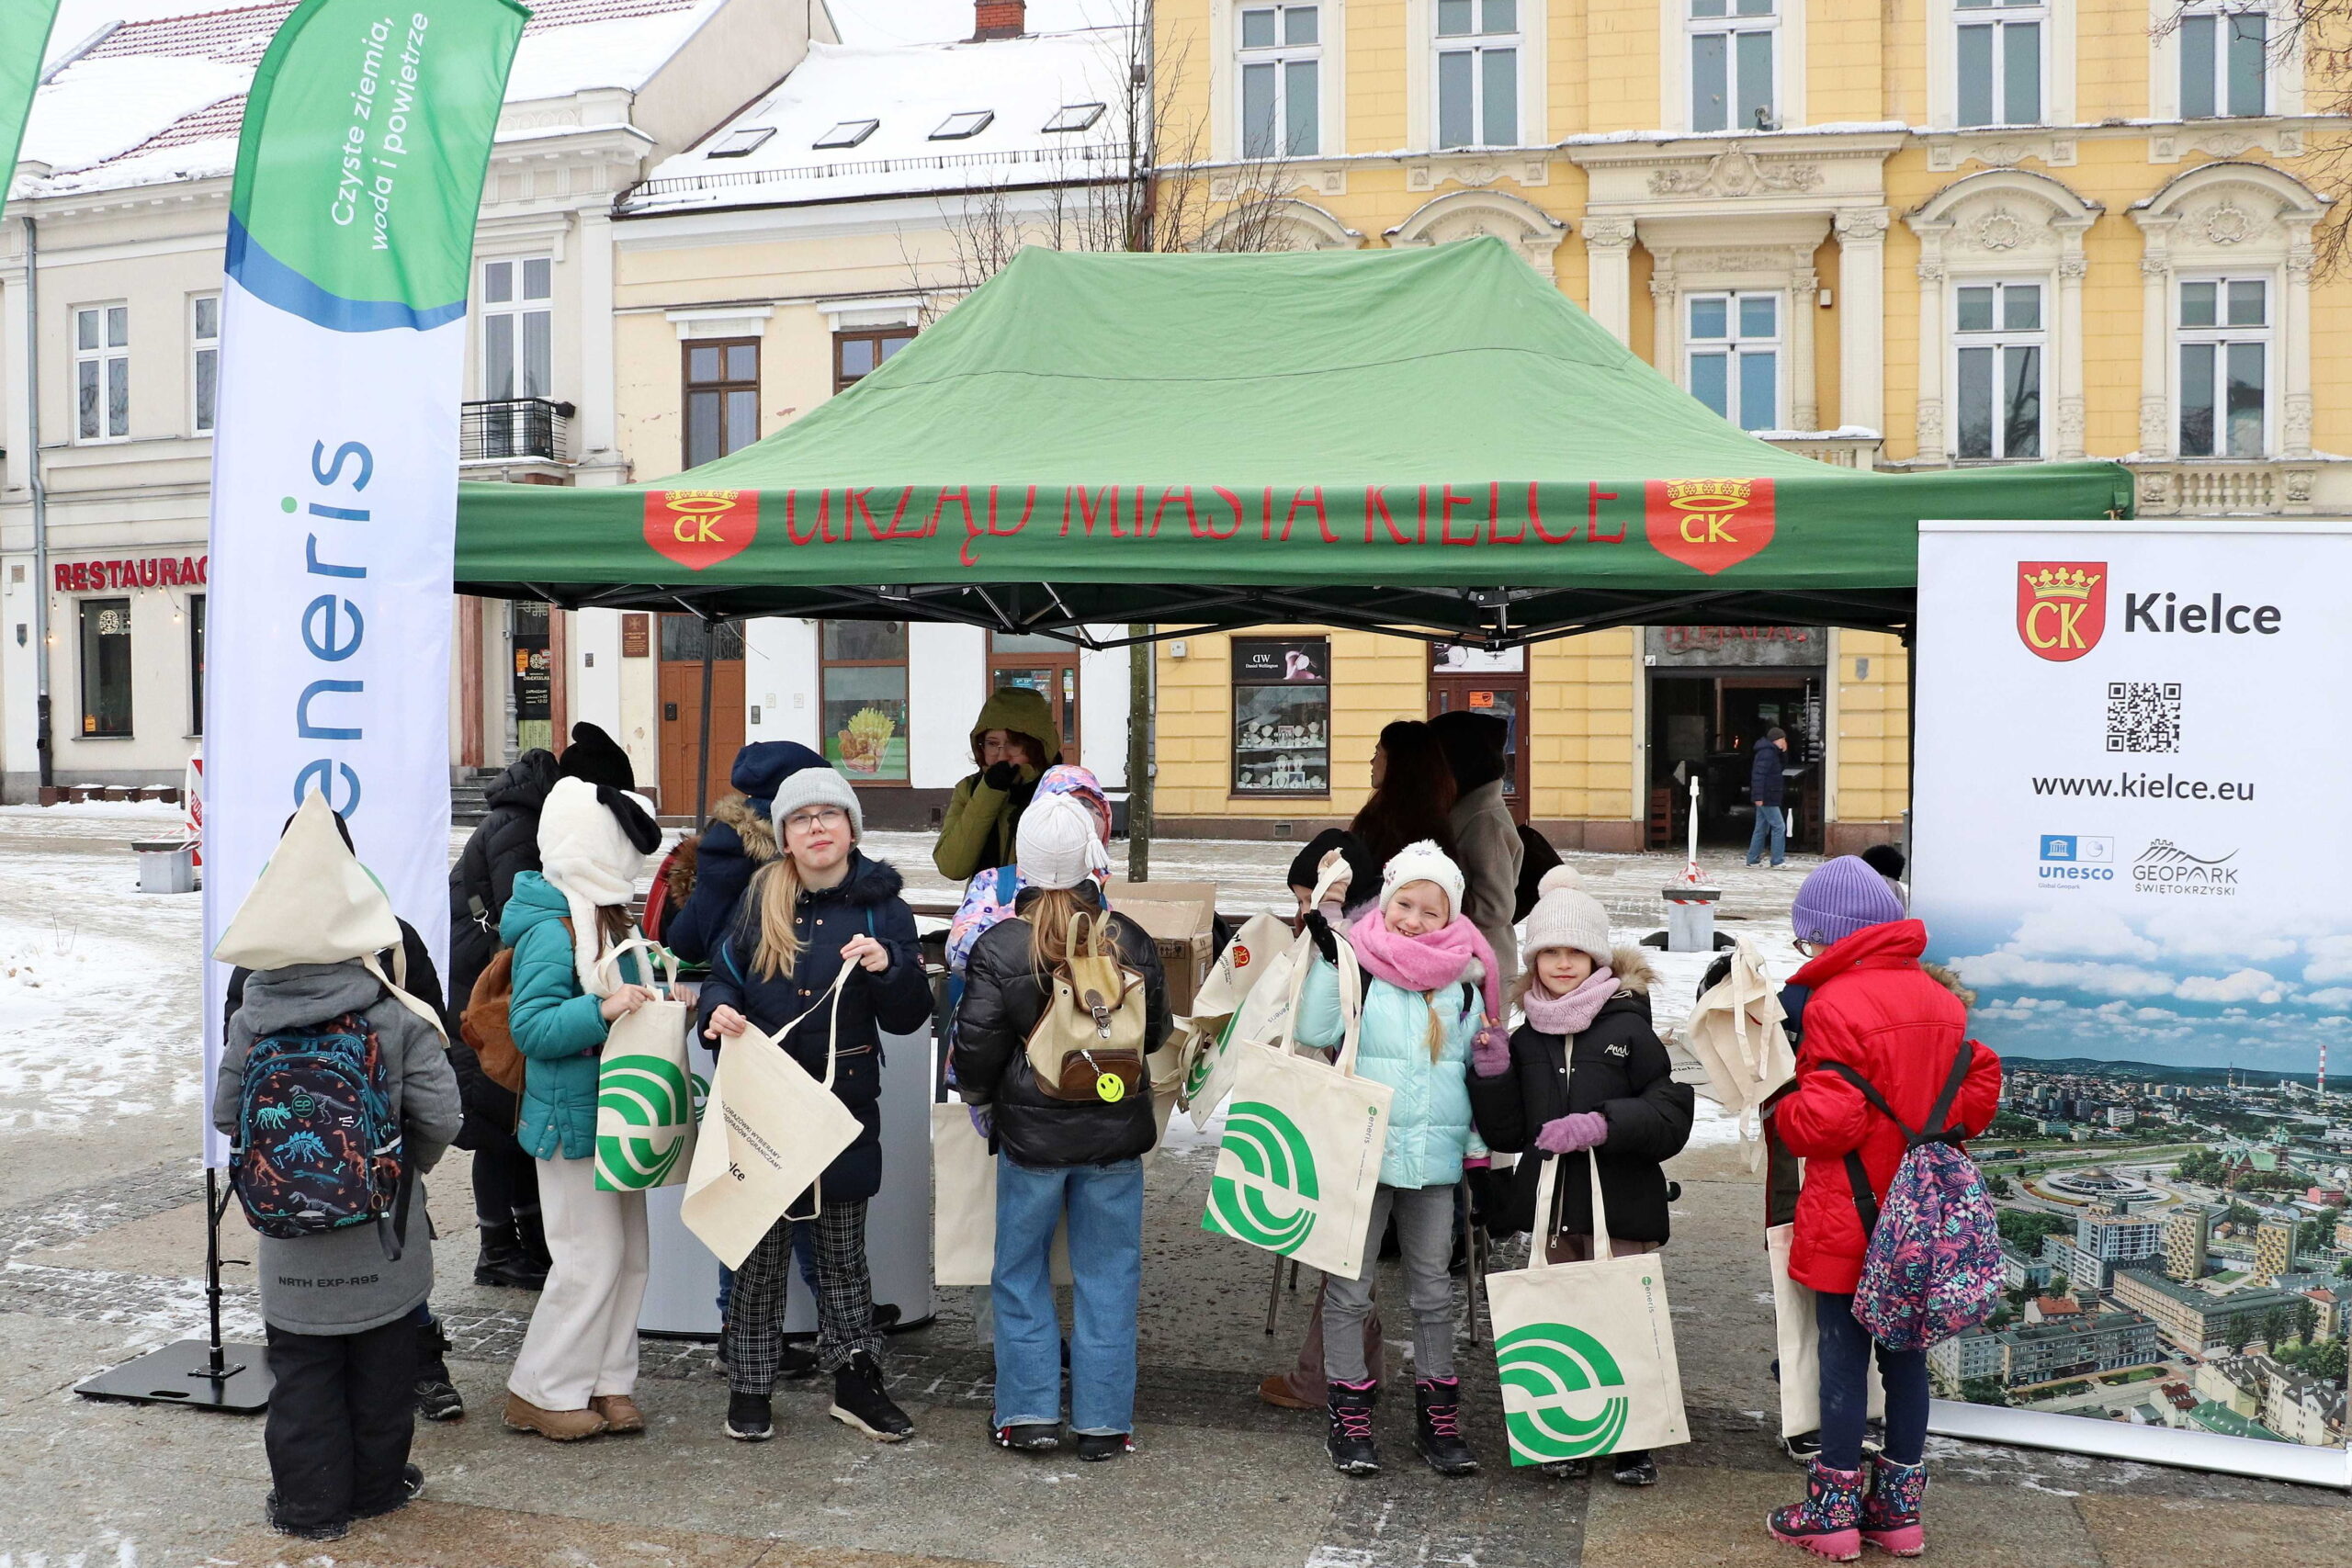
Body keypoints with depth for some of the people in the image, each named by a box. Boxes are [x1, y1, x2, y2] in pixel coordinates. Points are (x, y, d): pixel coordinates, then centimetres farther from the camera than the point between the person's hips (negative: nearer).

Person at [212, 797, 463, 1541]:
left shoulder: (251, 1018, -9)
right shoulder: (397, 1015, -15)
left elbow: (227, 1114, -2)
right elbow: (438, 1115, -14)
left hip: (290, 1236, 1)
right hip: (382, 1231, -1)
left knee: (303, 1369, 13)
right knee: (381, 1364, 16)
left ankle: (309, 1502, 19)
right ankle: (377, 1483, 28)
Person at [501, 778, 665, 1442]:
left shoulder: (608, 917, 12)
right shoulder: (552, 930, -19)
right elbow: (530, 1026, -25)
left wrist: (658, 1005, 7)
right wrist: (601, 1010, -34)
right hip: (573, 1120, -10)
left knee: (629, 1251, 13)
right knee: (591, 1257, -5)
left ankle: (607, 1382, 23)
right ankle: (539, 1393, 10)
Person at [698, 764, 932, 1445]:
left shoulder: (882, 907, -2)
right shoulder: (761, 899, 2)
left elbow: (909, 1018, -3)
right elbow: (723, 974, 9)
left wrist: (888, 968, -22)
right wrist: (719, 1010, -12)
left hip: (844, 1104, 0)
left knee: (843, 1249, 12)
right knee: (761, 1251, 8)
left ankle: (855, 1381, 25)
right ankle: (749, 1388, 22)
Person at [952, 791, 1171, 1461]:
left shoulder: (997, 948, -13)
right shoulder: (1132, 942, -6)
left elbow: (976, 1048, -9)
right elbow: (1156, 1033, 7)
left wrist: (978, 1098, 11)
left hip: (1030, 1132, -1)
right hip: (1115, 1133, 2)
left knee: (1021, 1269, 14)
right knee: (1107, 1274, 10)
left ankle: (1029, 1413, 16)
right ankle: (1103, 1423, 14)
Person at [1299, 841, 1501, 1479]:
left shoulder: (1464, 983, 6)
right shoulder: (1358, 966, -5)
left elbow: (1480, 1070, 14)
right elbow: (1315, 1032, -18)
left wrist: (1482, 1146, 10)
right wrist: (1326, 954, -24)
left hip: (1435, 1160, 3)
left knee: (1434, 1290, 12)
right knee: (1349, 1288, 3)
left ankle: (1438, 1418, 23)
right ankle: (1351, 1418, 16)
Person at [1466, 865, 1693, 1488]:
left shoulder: (1628, 1027, -5)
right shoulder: (1525, 1040, 9)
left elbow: (1671, 1114, -10)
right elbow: (1507, 1134, 7)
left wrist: (1602, 1123, -21)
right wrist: (1491, 1071, -6)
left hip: (1618, 1203, -4)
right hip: (1550, 1202, 4)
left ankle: (1633, 1443, 15)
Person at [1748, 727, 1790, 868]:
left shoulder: (1772, 753, 16)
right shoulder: (1767, 753, -16)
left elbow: (1781, 768, 26)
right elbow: (1759, 774, -23)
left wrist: (1784, 753, 12)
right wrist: (1758, 796, -27)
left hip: (1764, 798, 10)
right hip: (1767, 798, -10)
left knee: (1761, 829, 12)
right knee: (1779, 827, -9)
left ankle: (1752, 860, 15)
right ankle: (1777, 862, -8)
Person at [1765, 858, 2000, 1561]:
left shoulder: (1834, 1004, -19)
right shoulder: (1939, 996, 5)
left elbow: (1827, 1119, -21)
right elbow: (1979, 1087, 8)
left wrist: (1781, 1112, -2)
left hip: (1848, 1222, -6)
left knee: (1843, 1356, 3)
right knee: (1906, 1352, 14)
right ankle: (1900, 1509, 23)